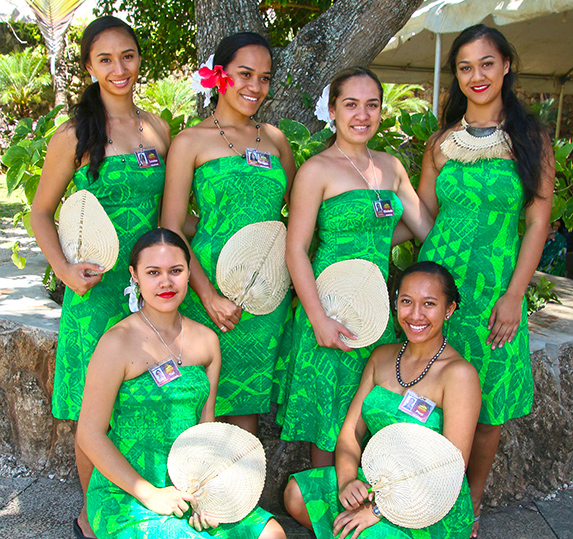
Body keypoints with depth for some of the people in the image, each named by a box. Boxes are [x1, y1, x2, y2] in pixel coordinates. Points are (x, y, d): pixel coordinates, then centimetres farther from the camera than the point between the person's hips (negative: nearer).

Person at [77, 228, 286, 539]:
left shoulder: (206, 340, 4)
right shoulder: (119, 343, -14)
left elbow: (206, 425, 7)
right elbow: (90, 435, -13)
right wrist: (151, 494, -15)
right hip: (125, 496, -5)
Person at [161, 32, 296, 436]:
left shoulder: (275, 139, 12)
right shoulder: (191, 142, 0)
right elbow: (171, 230, -5)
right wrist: (209, 295, -15)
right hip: (213, 285, -3)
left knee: (247, 400, 11)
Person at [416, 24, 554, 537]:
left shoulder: (531, 138, 1)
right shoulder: (442, 142, 7)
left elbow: (537, 223, -3)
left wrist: (513, 295, -9)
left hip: (496, 288, -1)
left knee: (487, 409, 7)